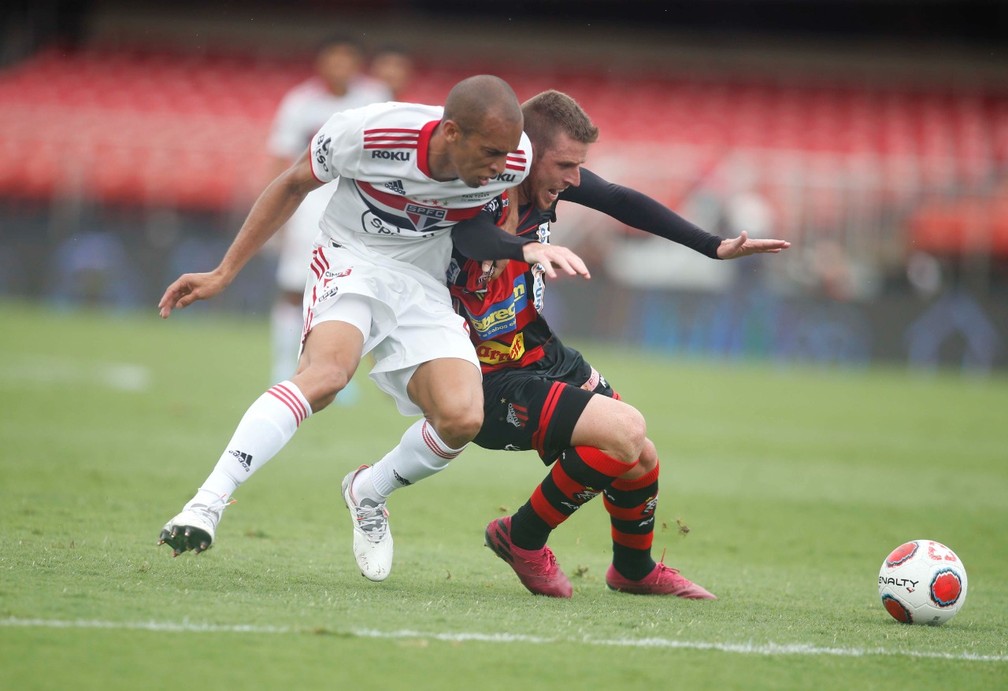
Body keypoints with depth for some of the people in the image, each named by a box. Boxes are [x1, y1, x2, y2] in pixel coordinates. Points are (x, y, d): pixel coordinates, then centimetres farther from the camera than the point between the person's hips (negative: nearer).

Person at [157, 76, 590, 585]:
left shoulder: (512, 164, -16)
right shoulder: (364, 133, -24)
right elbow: (294, 184, -4)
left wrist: (531, 249, -7)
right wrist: (223, 274, -1)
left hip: (424, 286, 3)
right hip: (351, 261, -3)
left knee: (462, 418, -20)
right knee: (325, 374, -34)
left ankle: (368, 493, 10)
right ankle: (206, 505, -35)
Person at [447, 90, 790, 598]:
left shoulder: (549, 177, -5)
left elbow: (622, 203, 10)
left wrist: (715, 248, 12)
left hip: (544, 356, 8)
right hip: (491, 381, -8)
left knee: (639, 460, 12)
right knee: (625, 430, -23)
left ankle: (634, 570, 43)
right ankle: (522, 538, -1)